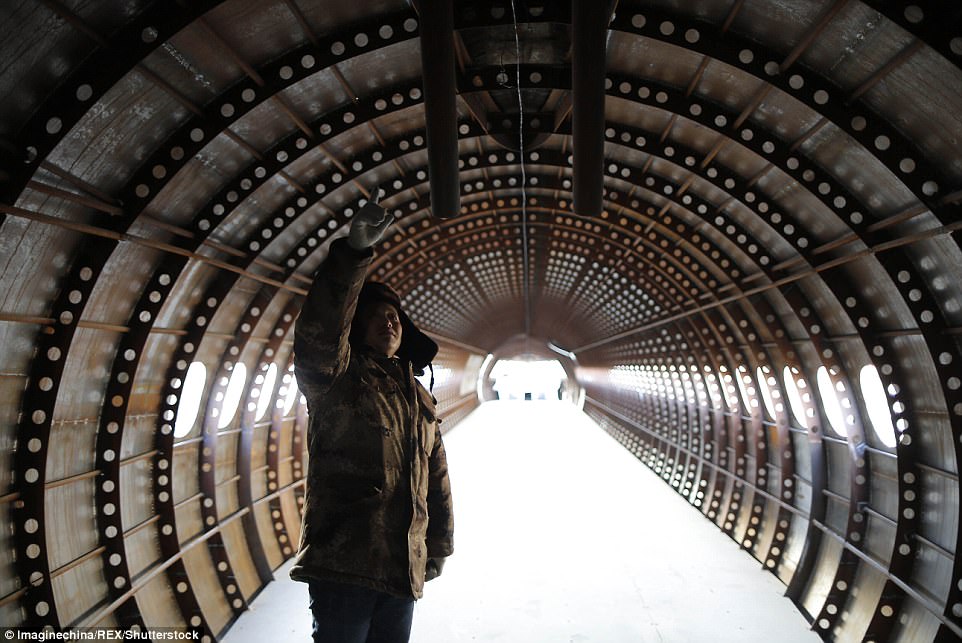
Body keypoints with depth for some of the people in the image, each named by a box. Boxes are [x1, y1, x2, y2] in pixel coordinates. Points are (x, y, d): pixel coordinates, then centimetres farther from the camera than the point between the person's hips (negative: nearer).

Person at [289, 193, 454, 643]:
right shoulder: (337, 376, 0)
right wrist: (354, 252, -32)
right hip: (342, 566, -6)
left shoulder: (420, 400, 18)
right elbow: (319, 328, -22)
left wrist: (439, 546, 18)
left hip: (404, 571, 6)